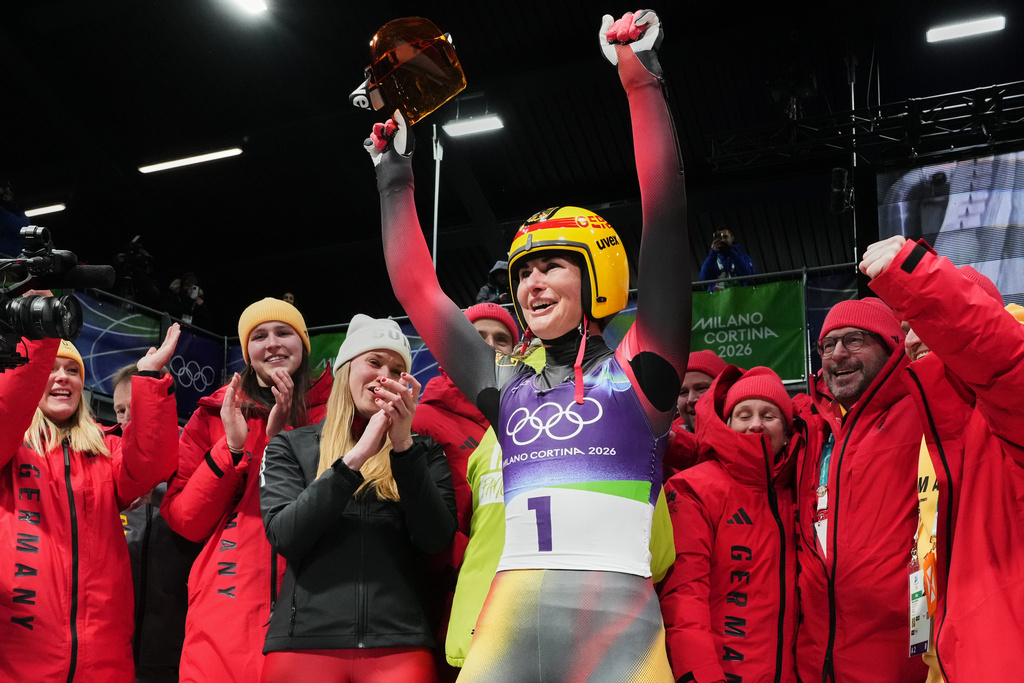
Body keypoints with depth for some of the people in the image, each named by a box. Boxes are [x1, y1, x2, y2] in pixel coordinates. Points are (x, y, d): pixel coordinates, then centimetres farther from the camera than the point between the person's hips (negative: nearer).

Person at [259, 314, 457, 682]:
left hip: (401, 643, 1)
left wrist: (403, 446, -14)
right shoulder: (290, 446, 8)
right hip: (304, 641, 0)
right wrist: (355, 457, -15)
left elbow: (437, 539, -4)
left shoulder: (423, 450, 10)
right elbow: (284, 536, -7)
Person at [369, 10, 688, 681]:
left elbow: (666, 223, -4)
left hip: (614, 622, -4)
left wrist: (642, 78, -4)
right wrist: (395, 177, 29)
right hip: (507, 624, 4)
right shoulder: (510, 389, 17)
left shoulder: (636, 372, 5)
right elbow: (417, 288, 24)